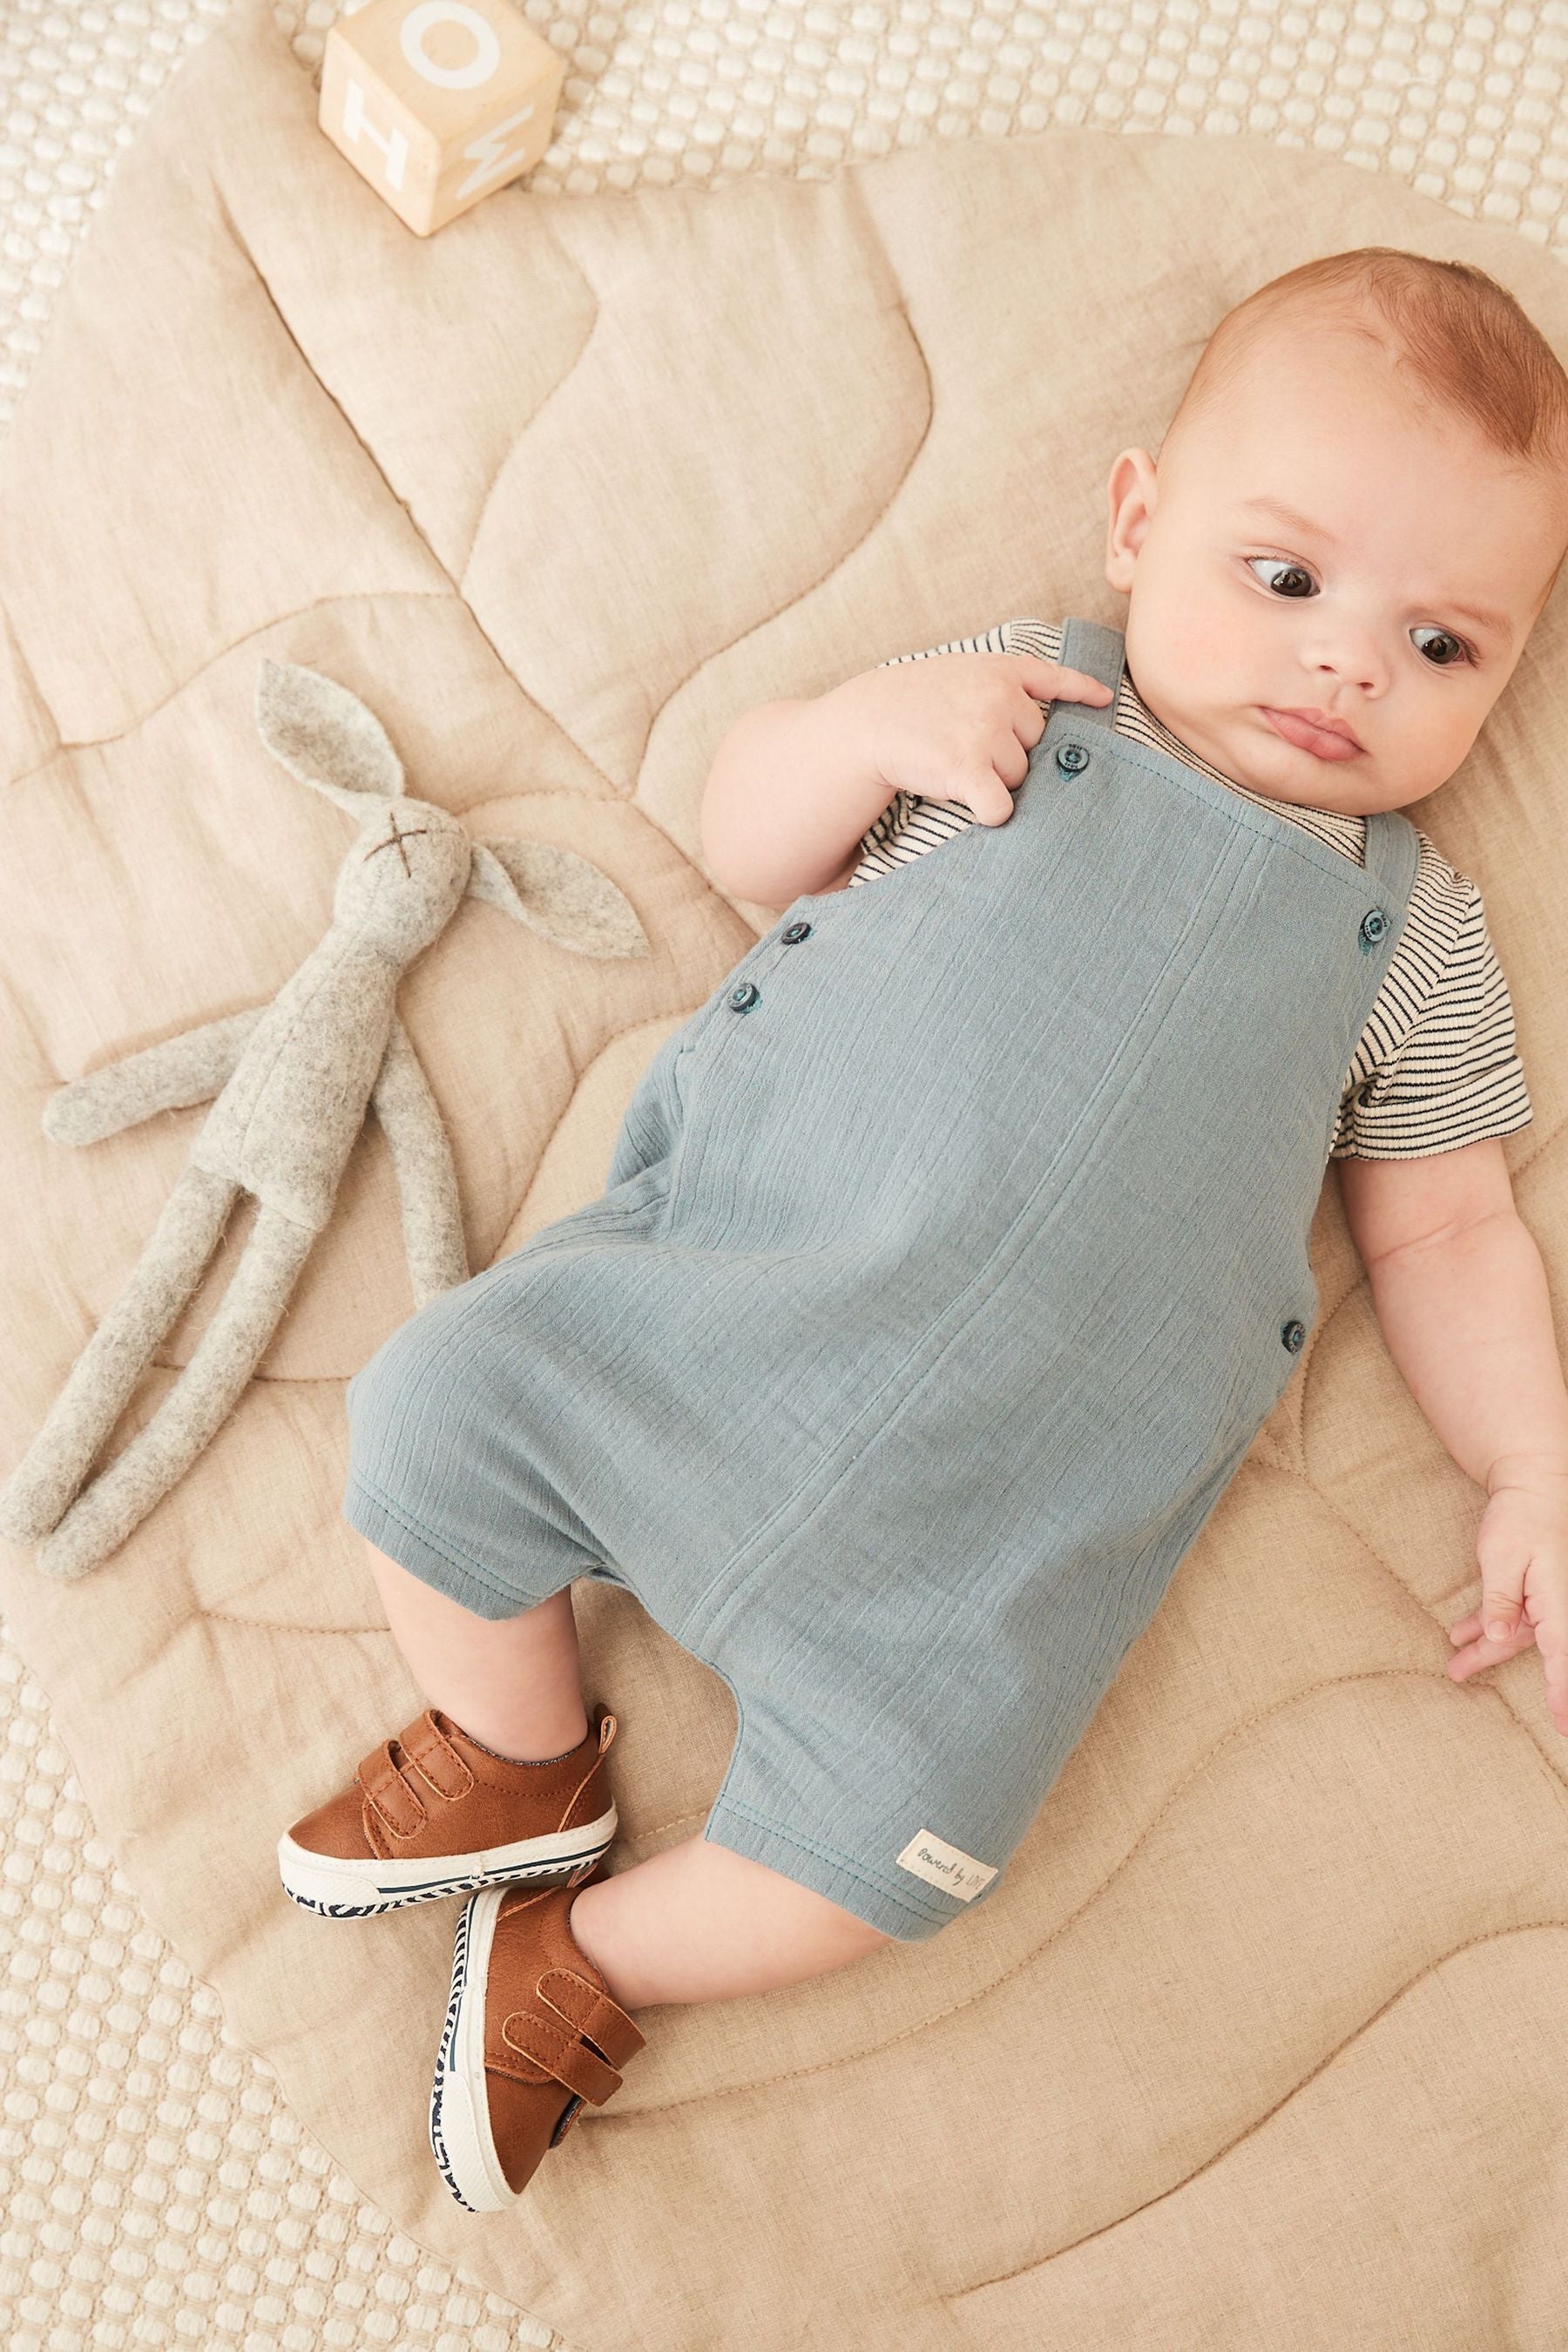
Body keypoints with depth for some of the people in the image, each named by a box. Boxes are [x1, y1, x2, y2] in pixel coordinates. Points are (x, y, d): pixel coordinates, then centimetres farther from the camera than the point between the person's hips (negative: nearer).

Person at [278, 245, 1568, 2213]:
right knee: (437, 1407, -11)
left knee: (898, 1825, -18)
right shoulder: (1024, 699, 10)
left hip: (1011, 1496, -1)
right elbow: (746, 846, 14)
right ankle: (518, 1767, 19)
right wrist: (875, 724, -6)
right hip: (736, 1248, 2)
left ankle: (586, 1965, 14)